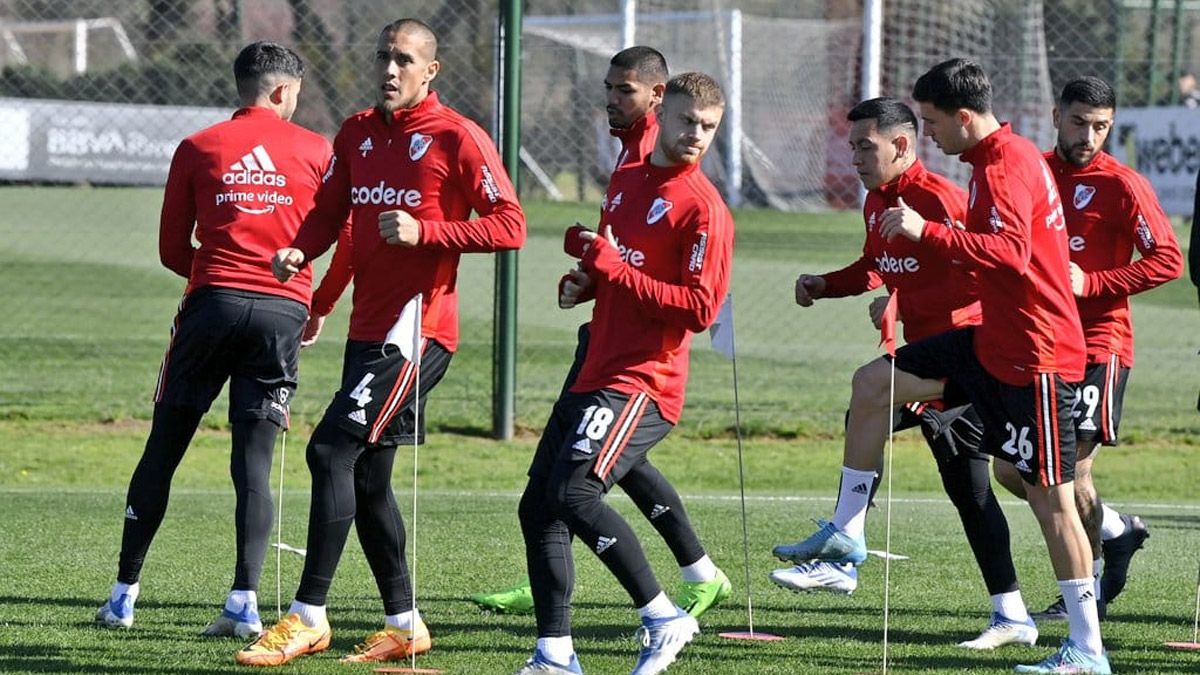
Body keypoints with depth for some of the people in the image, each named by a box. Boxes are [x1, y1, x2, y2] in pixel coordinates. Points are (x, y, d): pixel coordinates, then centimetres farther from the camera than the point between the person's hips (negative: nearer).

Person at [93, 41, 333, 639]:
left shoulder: (198, 148, 8)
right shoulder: (316, 151, 7)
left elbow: (172, 250, 9)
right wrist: (318, 306, 23)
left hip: (214, 300, 0)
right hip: (283, 310, 0)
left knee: (163, 450, 8)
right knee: (254, 460, 0)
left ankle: (124, 594, 12)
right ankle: (244, 600, -12)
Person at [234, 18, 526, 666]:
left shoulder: (456, 138, -7)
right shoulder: (357, 134, 13)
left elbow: (509, 225, -10)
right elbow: (330, 210, 17)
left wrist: (425, 231, -20)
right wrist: (299, 250, -4)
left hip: (419, 329, -8)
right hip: (367, 324, 8)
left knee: (332, 449, -16)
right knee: (367, 477, 11)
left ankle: (309, 617, -13)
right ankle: (403, 623, 23)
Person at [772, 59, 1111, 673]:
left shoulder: (1007, 168, -19)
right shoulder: (996, 161, 12)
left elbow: (1010, 254, -34)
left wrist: (927, 232, -35)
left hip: (1036, 356, -10)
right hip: (993, 341, 10)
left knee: (1051, 497, -6)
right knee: (872, 384, 10)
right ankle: (845, 535, 16)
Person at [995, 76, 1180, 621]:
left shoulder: (1122, 185, -8)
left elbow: (1167, 261, -11)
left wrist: (1092, 283, -17)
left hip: (1099, 342, -6)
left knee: (1070, 467, -10)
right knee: (1012, 469, 4)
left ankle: (1088, 587, 11)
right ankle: (1117, 530, 26)